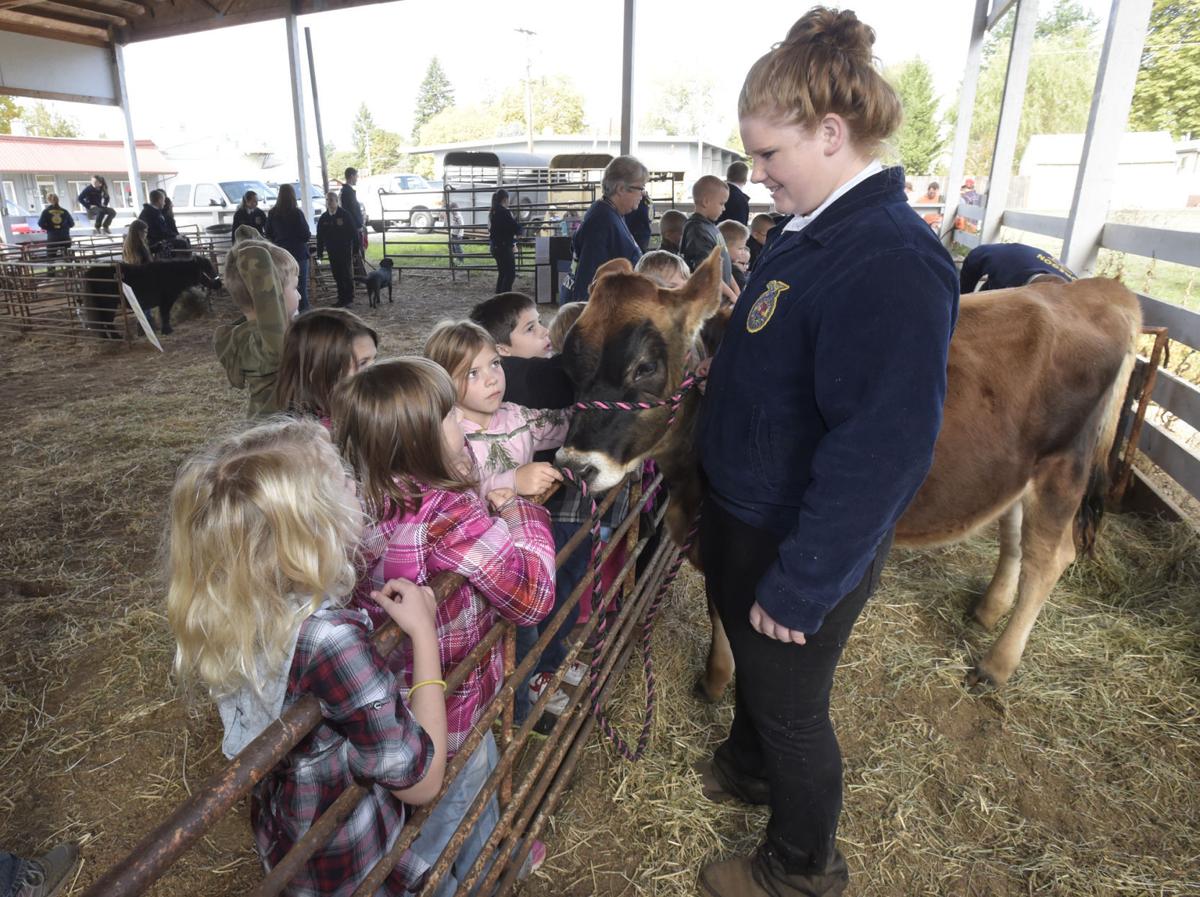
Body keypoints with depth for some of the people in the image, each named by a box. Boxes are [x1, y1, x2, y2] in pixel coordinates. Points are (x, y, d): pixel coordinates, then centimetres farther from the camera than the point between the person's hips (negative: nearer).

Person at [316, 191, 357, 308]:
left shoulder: (345, 215, -7)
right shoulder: (323, 218, 5)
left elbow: (354, 233, -7)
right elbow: (320, 237, 8)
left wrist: (356, 249, -11)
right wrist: (319, 253, 5)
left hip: (345, 251, -4)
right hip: (332, 252, 4)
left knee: (347, 276, 2)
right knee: (337, 276, 8)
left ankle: (349, 298, 10)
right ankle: (341, 299, 16)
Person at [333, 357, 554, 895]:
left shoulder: (361, 501, -9)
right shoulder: (447, 514, -33)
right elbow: (533, 596, -25)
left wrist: (487, 504, -9)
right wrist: (523, 513, -14)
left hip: (393, 698, 7)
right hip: (446, 709, -7)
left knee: (480, 777, 34)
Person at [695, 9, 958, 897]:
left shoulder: (893, 264, -28)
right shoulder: (810, 234, 3)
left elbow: (882, 451, -30)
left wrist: (799, 589, -23)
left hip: (802, 548, -8)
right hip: (742, 516, 9)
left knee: (790, 703, 14)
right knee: (752, 665, 29)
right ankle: (750, 766, 59)